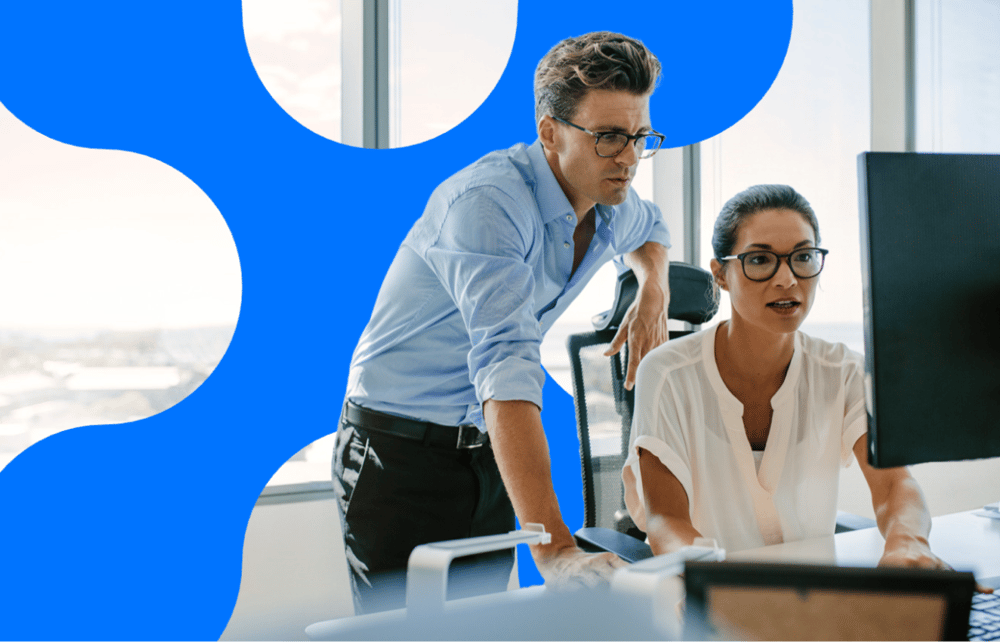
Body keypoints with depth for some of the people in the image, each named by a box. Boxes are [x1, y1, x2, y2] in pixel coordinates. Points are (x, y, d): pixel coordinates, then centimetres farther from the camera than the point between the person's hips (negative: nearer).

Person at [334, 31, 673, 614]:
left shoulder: (609, 205, 0)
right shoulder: (488, 201, -26)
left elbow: (650, 229, 28)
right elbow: (506, 367, -39)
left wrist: (654, 292, 3)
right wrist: (553, 547, -47)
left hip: (487, 452, 7)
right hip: (402, 451, -7)